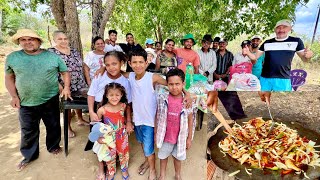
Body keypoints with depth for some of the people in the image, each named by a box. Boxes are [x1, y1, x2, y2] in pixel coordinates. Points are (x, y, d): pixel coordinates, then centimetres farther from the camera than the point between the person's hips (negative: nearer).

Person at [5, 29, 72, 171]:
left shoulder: (53, 56, -3)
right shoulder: (12, 58, 0)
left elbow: (65, 72, 5)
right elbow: (9, 78, 7)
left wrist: (66, 87, -7)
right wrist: (14, 96, -1)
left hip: (50, 101, 0)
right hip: (26, 103, 1)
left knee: (53, 126, 14)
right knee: (28, 131, 14)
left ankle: (53, 147, 39)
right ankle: (29, 155, 35)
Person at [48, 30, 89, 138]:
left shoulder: (74, 51, 7)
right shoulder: (50, 52, -10)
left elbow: (81, 66, 12)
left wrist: (85, 81, 9)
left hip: (79, 84, 5)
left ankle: (80, 120, 42)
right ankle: (68, 128, 26)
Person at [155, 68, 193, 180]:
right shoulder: (162, 98, -16)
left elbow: (190, 119, -5)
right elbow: (158, 117, -5)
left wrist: (189, 138, 0)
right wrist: (156, 134, 0)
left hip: (180, 136, 0)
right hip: (165, 135, 1)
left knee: (177, 156, 22)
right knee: (163, 156, 22)